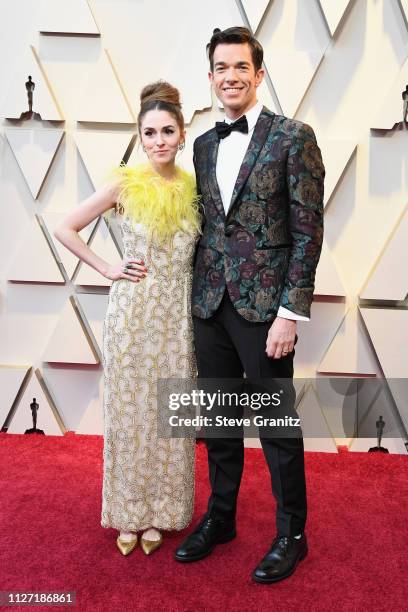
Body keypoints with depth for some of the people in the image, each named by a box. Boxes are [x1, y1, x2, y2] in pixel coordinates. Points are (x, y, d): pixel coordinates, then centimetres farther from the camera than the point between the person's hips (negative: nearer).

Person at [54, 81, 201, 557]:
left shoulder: (194, 186, 3)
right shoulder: (124, 183, -7)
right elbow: (64, 228, -1)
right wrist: (106, 268, -6)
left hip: (178, 314, 3)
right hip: (132, 312, -2)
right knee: (129, 411, 8)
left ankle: (160, 512, 30)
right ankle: (128, 513, 28)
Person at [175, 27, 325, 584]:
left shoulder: (293, 138, -5)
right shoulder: (204, 145, 13)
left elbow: (308, 231, -9)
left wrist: (291, 311, -14)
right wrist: (198, 294, 11)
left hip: (264, 306, -5)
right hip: (211, 304, 6)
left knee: (277, 424, 6)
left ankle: (291, 535, 26)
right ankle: (219, 519, 34)